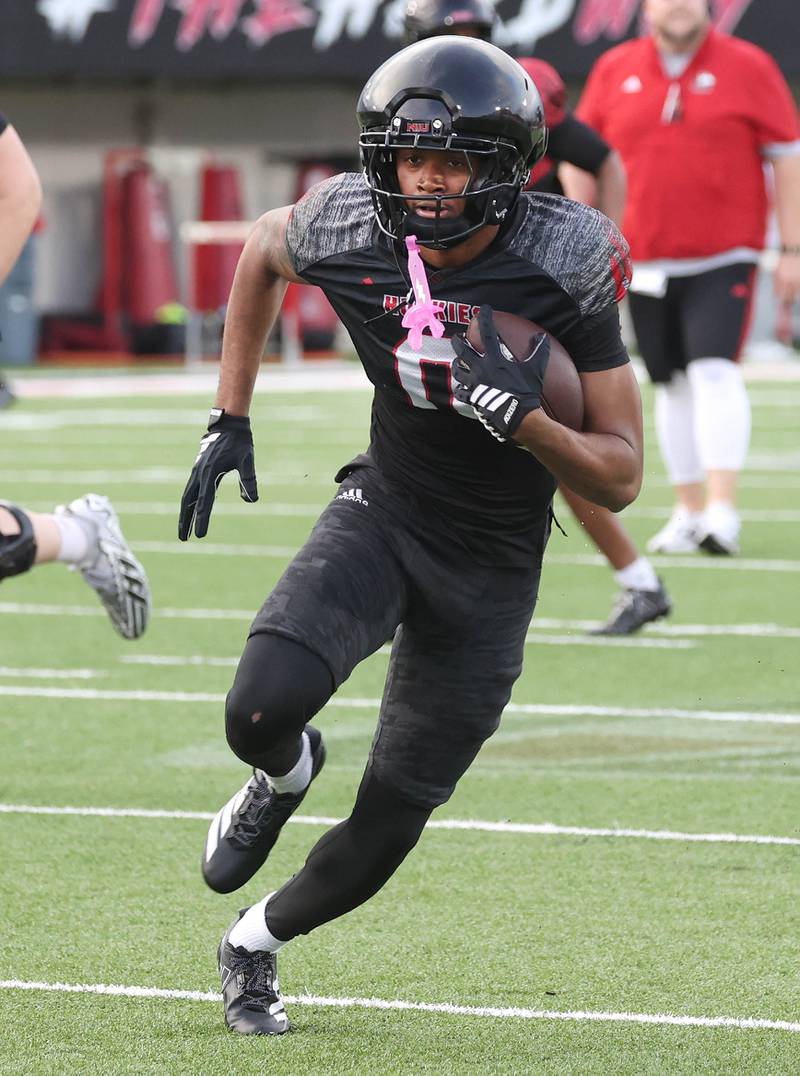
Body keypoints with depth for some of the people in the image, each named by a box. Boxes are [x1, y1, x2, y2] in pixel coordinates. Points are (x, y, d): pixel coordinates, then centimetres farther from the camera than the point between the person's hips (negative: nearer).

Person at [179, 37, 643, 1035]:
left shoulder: (564, 263, -21)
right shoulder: (348, 229, -16)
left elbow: (620, 479, -16)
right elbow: (263, 249, 12)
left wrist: (525, 418, -36)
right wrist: (229, 420, 9)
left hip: (490, 569, -1)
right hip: (382, 513, 1)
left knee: (385, 831, 4)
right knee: (262, 712, -27)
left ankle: (257, 937, 36)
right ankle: (283, 774, 12)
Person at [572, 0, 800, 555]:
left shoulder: (748, 67, -1)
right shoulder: (613, 71, 7)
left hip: (724, 257, -4)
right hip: (645, 259, 4)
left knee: (715, 373, -17)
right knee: (673, 385, 9)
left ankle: (723, 510, -22)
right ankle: (689, 512, 17)